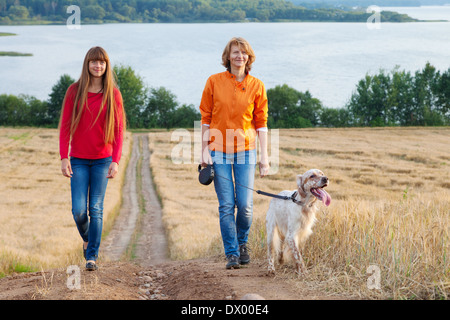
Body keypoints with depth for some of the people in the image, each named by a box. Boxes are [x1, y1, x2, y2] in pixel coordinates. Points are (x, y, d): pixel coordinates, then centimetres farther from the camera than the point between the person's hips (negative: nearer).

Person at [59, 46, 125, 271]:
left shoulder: (113, 94, 0)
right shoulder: (74, 91, 0)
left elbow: (119, 130, -1)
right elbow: (65, 126, 1)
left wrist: (115, 161, -9)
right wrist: (64, 157, -7)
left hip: (102, 159, 0)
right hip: (78, 160, 0)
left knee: (96, 209, -1)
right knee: (79, 210, -4)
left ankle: (92, 255, 7)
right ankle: (87, 239, 27)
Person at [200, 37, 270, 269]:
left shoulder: (256, 86, 2)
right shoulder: (214, 82, 1)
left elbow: (261, 123, 5)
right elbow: (205, 118, 5)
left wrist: (264, 156, 1)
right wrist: (204, 150, -1)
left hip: (245, 151, 0)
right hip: (219, 152, 0)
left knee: (245, 205, -4)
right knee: (226, 205, -3)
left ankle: (242, 243, 22)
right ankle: (232, 253, 6)